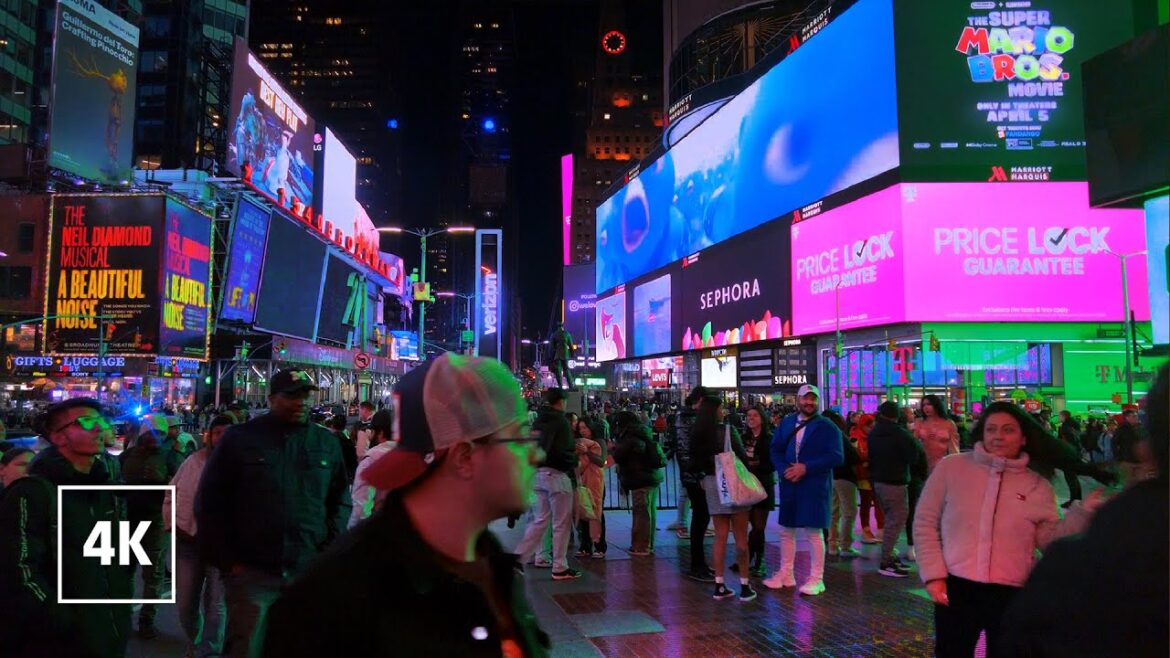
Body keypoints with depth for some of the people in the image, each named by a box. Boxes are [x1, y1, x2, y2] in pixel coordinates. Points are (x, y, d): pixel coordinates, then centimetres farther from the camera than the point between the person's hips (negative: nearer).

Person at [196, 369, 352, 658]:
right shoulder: (239, 438, 1)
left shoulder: (327, 442, 7)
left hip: (311, 573, 2)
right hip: (251, 573, -2)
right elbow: (209, 502, 3)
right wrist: (226, 560, -2)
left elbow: (341, 500, 11)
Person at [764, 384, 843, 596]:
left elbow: (837, 457, -11)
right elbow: (776, 450, 12)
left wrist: (806, 468, -17)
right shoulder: (786, 423, 12)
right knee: (786, 530, 11)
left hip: (814, 486, -5)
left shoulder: (827, 427, -3)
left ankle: (816, 579, 7)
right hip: (789, 485, 5)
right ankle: (785, 574, 23)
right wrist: (784, 469, -9)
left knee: (813, 532, -4)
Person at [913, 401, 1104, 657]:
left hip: (1013, 593, 1)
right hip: (956, 587, -1)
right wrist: (933, 574, -5)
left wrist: (1082, 512, -12)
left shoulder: (1037, 485, 5)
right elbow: (925, 523, 1)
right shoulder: (951, 467, -1)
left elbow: (1049, 538, 0)